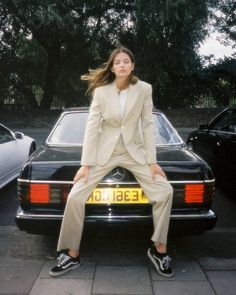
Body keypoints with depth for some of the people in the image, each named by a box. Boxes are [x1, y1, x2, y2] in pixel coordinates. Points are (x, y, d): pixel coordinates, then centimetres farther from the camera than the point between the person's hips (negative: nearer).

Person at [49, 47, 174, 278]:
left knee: (165, 191, -14)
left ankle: (159, 249, 5)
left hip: (134, 152, 1)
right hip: (104, 152, 0)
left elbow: (148, 125, -5)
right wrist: (86, 163, -12)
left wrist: (152, 161, -9)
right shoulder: (101, 91, -8)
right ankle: (72, 255, 7)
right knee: (75, 197, -11)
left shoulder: (144, 89, -6)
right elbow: (92, 126, -8)